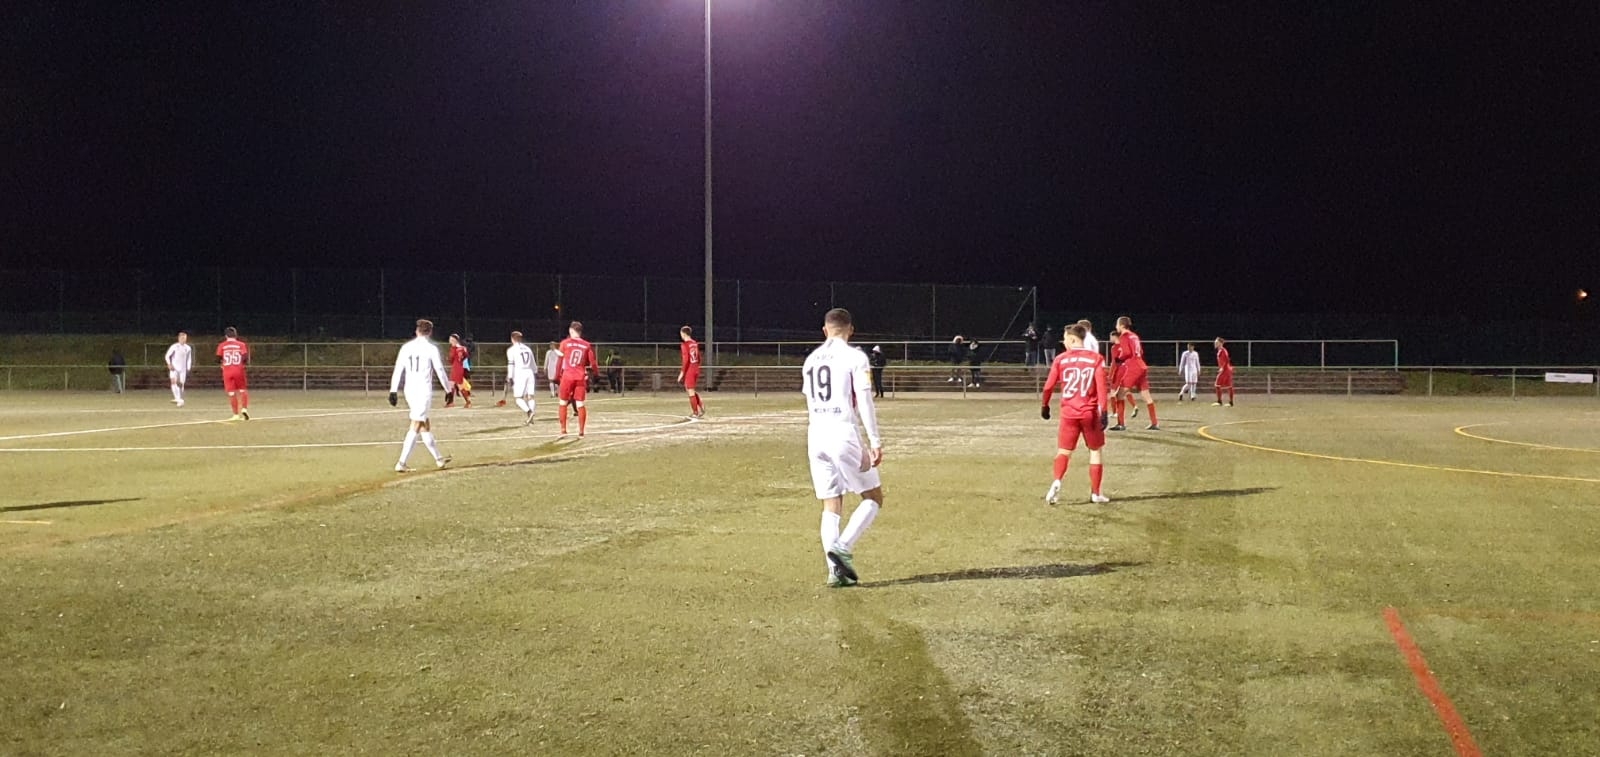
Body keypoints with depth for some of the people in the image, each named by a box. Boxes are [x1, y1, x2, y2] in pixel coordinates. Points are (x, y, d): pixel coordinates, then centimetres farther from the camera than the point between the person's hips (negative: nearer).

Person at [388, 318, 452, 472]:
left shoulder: (406, 347, 6)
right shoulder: (431, 348, -6)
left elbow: (398, 369, 3)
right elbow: (440, 371, -2)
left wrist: (393, 391, 5)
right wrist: (449, 389, 9)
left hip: (409, 390, 6)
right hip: (424, 390, -6)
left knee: (425, 424, 16)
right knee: (415, 427, -6)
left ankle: (438, 458, 26)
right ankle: (401, 463, -12)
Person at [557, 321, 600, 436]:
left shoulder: (565, 343, 0)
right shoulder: (587, 345, 5)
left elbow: (560, 360, -1)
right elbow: (593, 363, 6)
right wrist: (597, 371, 25)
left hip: (567, 376, -2)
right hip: (581, 378, 2)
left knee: (563, 403, 11)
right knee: (580, 404, 4)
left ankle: (563, 430, 10)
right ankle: (581, 432, 3)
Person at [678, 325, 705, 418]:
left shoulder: (684, 345, -14)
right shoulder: (695, 343, 9)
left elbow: (686, 360, -19)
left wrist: (682, 373, -15)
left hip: (689, 370, -7)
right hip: (696, 369, 7)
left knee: (691, 391, 1)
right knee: (692, 390, 19)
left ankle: (695, 413, 5)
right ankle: (701, 406, 5)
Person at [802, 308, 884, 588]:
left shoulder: (811, 359, 14)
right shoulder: (855, 357, -4)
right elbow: (864, 402, -10)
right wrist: (875, 442, -10)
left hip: (815, 434, 6)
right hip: (843, 432, -6)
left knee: (831, 505, 9)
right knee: (873, 497, 7)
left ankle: (836, 570, 1)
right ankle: (843, 547, -10)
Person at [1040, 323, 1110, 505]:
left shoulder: (1061, 359, 0)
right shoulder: (1096, 359, -1)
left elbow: (1049, 386, 2)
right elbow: (1101, 386, -10)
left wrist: (1045, 405, 18)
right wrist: (1104, 412, -10)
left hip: (1069, 413, 0)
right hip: (1090, 413, 0)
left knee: (1064, 451, 9)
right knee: (1095, 451, 13)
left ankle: (1057, 482, -18)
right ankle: (1095, 493, 14)